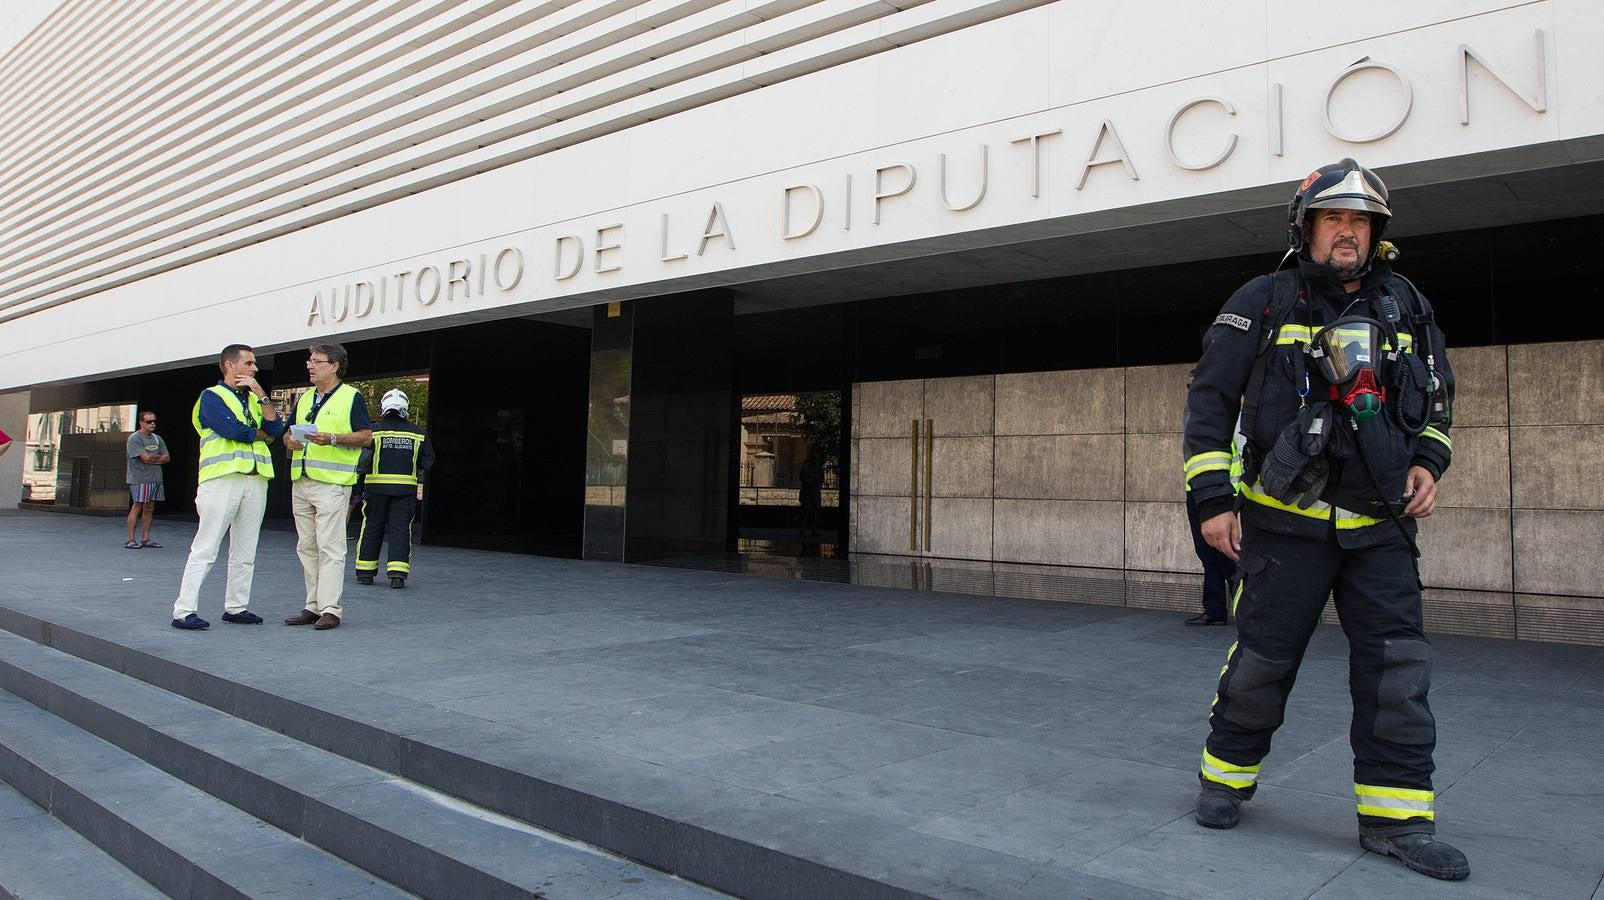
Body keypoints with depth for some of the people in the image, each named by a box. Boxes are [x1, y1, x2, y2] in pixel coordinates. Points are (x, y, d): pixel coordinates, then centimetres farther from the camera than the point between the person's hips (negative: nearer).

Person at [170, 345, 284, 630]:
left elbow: (276, 430, 5)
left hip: (256, 480, 7)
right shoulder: (212, 396, 1)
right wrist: (261, 434, 3)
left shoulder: (255, 399, 21)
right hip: (222, 478, -7)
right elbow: (232, 430, -14)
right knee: (205, 548, -8)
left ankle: (236, 607, 17)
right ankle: (184, 611, -5)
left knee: (245, 552, 9)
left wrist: (262, 395, -1)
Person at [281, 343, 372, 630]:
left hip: (332, 483, -7)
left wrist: (332, 439, -19)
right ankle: (313, 606, 16)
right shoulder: (304, 399, 20)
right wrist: (290, 441, 0)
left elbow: (366, 436, -6)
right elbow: (288, 433, 24)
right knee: (307, 547, 10)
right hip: (300, 482, 7)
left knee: (329, 547, -8)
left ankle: (330, 609, -5)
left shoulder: (351, 397, -1)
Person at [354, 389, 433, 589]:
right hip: (406, 488, 1)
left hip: (377, 485, 0)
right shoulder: (417, 433, 4)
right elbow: (428, 460, 7)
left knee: (372, 527, 11)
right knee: (400, 528, 2)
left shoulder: (374, 430, -2)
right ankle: (398, 573, -7)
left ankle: (365, 572, 17)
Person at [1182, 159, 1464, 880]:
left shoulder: (1407, 308, 11)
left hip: (1381, 527, 4)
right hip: (1286, 521, -4)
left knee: (1396, 668, 2)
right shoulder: (1264, 303, -2)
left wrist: (1428, 460, 6)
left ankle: (1395, 816, 12)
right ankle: (1227, 774, 23)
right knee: (1262, 657, 2)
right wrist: (1212, 499, -8)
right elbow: (1210, 397, -2)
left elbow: (1438, 394, 24)